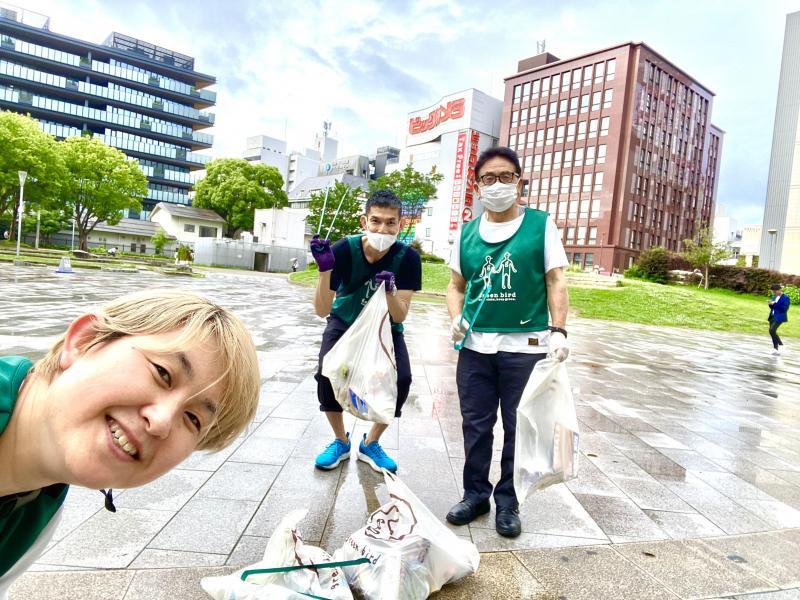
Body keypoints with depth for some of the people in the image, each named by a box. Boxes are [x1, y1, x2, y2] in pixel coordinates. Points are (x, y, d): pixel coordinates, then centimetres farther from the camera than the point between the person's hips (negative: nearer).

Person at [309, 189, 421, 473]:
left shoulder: (408, 257, -24)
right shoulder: (344, 250, -27)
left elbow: (400, 317, -24)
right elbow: (322, 310, -29)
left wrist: (391, 291, -44)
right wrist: (325, 270, -44)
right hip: (344, 323, 0)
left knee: (401, 380, -20)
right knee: (327, 375, -23)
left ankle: (370, 444, 7)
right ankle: (341, 441, 6)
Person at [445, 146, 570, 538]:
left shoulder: (541, 226, 1)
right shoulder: (467, 233, 8)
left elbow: (556, 282, -1)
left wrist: (558, 331, -12)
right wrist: (456, 319, -4)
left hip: (526, 346, -2)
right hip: (475, 346, 3)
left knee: (519, 428, 8)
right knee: (475, 425, 11)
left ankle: (508, 502, 26)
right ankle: (475, 494, 30)